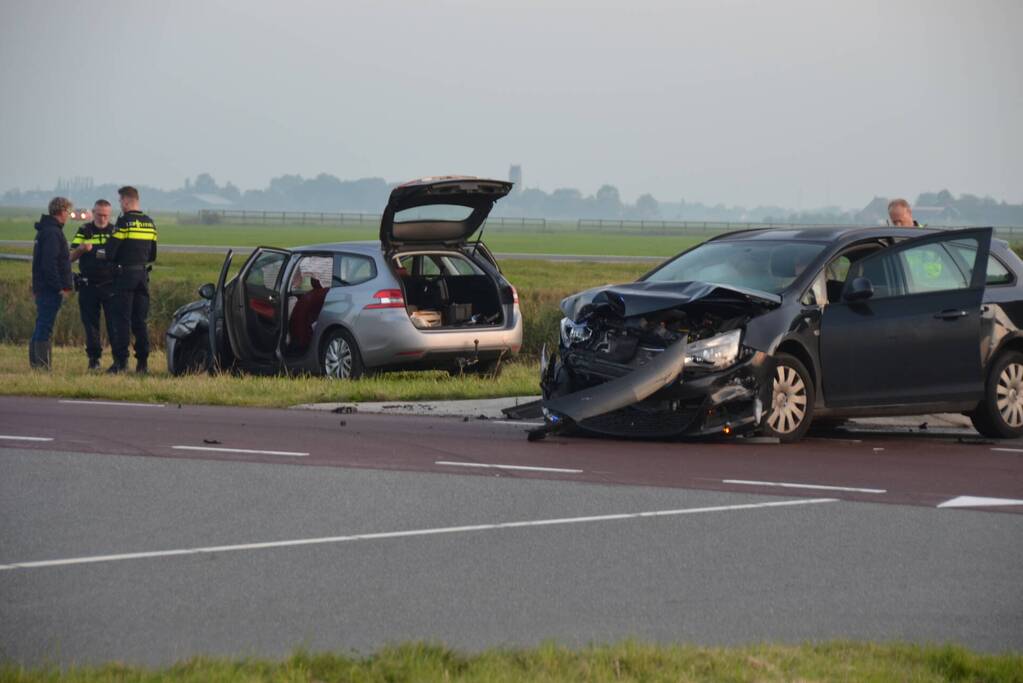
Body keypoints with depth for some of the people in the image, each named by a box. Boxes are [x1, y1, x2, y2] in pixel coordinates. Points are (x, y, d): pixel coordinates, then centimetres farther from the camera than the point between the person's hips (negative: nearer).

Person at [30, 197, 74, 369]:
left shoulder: (44, 230, 18)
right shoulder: (53, 233, -15)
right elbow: (49, 263, -22)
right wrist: (61, 287, -20)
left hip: (42, 287, 10)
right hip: (51, 290, -10)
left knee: (42, 326, 13)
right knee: (45, 325, -9)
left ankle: (35, 362, 17)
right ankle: (42, 364, -10)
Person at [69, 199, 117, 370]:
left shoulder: (115, 232, 8)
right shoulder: (84, 231, 7)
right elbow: (71, 257, 1)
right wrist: (81, 249, -21)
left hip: (110, 284, -1)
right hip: (88, 285, 1)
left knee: (114, 322, -7)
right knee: (90, 324, 3)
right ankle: (94, 359, 10)